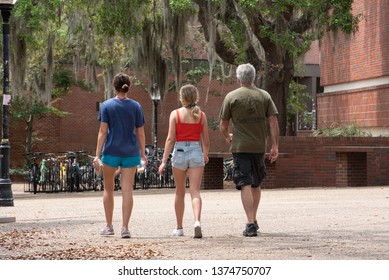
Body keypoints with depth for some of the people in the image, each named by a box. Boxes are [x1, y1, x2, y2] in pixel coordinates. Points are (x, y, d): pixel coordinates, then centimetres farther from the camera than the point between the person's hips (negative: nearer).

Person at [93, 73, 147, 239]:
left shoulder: (106, 105, -4)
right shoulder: (136, 107, 2)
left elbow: (103, 131, -8)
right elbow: (140, 133, 3)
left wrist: (97, 154, -7)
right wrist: (143, 154, 13)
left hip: (111, 152, -1)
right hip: (130, 153, 1)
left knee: (108, 189, 14)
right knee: (127, 190, 0)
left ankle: (109, 226, 17)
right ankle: (125, 228, -6)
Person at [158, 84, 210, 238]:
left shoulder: (175, 114, -3)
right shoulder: (201, 115, 3)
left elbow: (170, 139, -7)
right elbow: (206, 140, 7)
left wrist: (164, 161, -5)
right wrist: (205, 155, 26)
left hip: (180, 152, -1)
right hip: (196, 152, 1)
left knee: (180, 192, 13)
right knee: (195, 191, -3)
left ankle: (179, 228, 21)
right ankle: (197, 221, -27)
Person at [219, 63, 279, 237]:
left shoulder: (231, 97, -2)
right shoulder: (264, 96, 4)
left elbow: (223, 126, 0)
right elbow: (273, 123, -2)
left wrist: (228, 137, 21)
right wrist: (275, 147, 0)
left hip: (240, 146, -3)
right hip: (259, 146, 3)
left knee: (245, 185, -5)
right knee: (256, 184, 18)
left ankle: (250, 224, -14)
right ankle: (254, 220, 27)